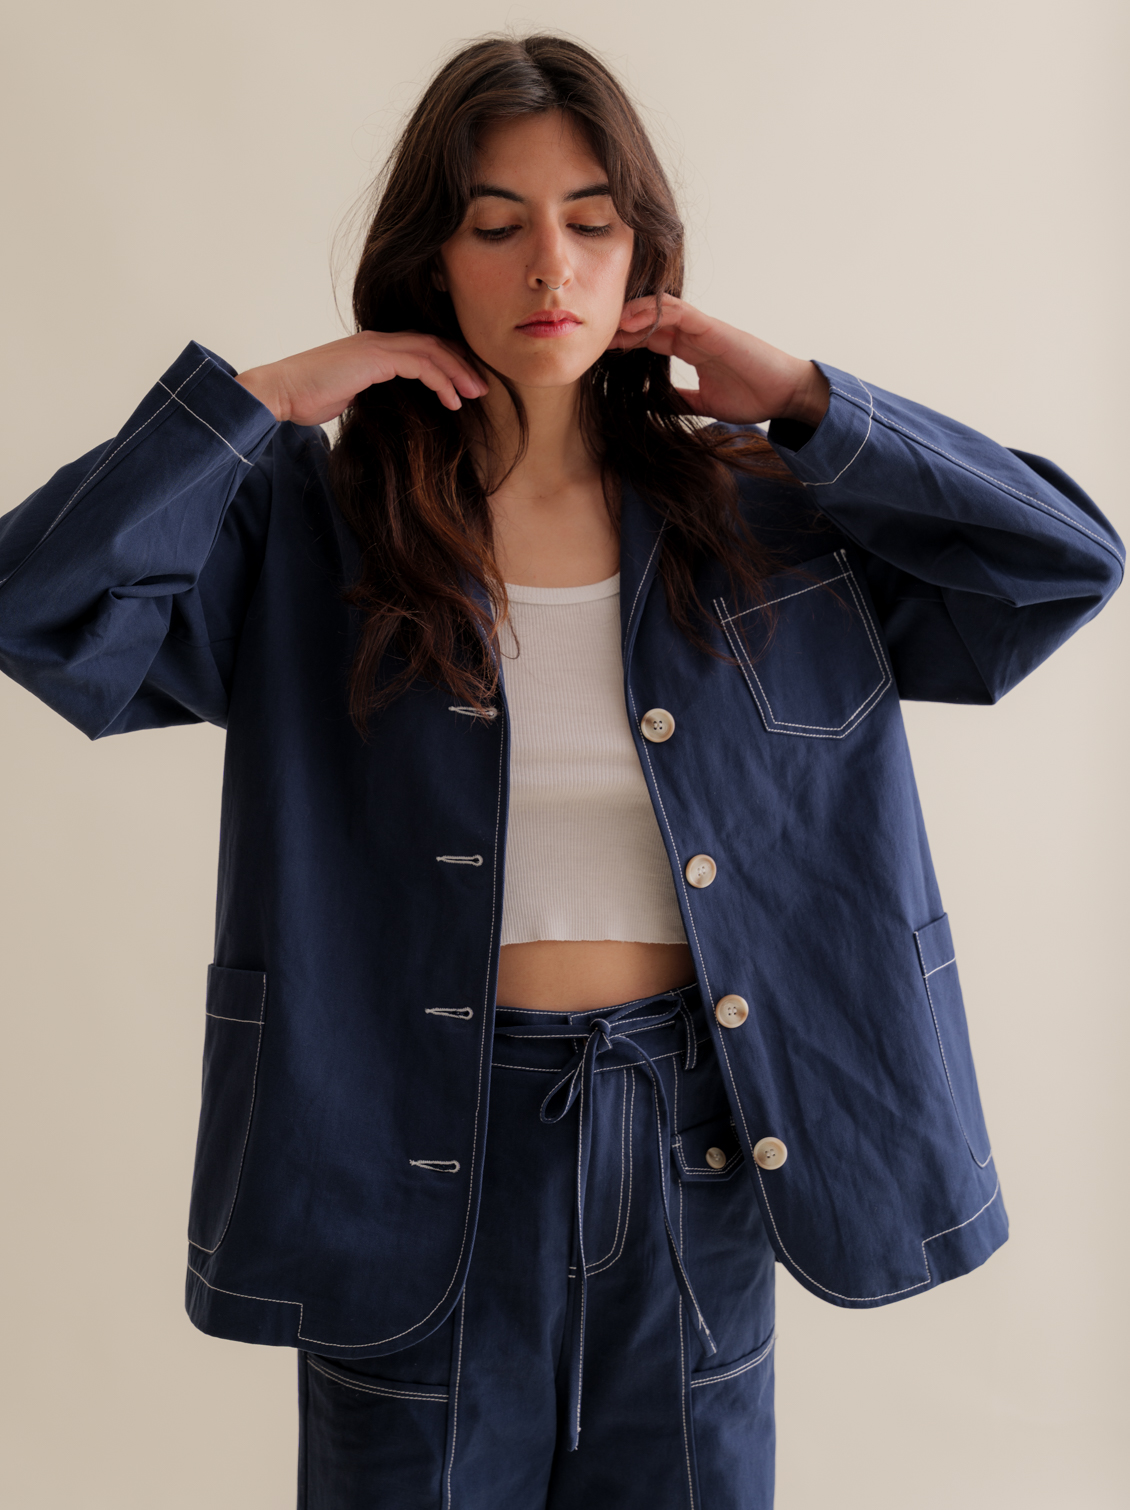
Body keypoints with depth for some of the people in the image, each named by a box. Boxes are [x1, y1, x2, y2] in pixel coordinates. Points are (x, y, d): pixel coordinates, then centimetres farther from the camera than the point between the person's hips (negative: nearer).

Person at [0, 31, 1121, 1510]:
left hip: (696, 1148, 2)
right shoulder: (308, 529, -4)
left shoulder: (761, 518, 1)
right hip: (418, 1155, -1)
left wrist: (804, 401, -6)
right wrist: (269, 396, -13)